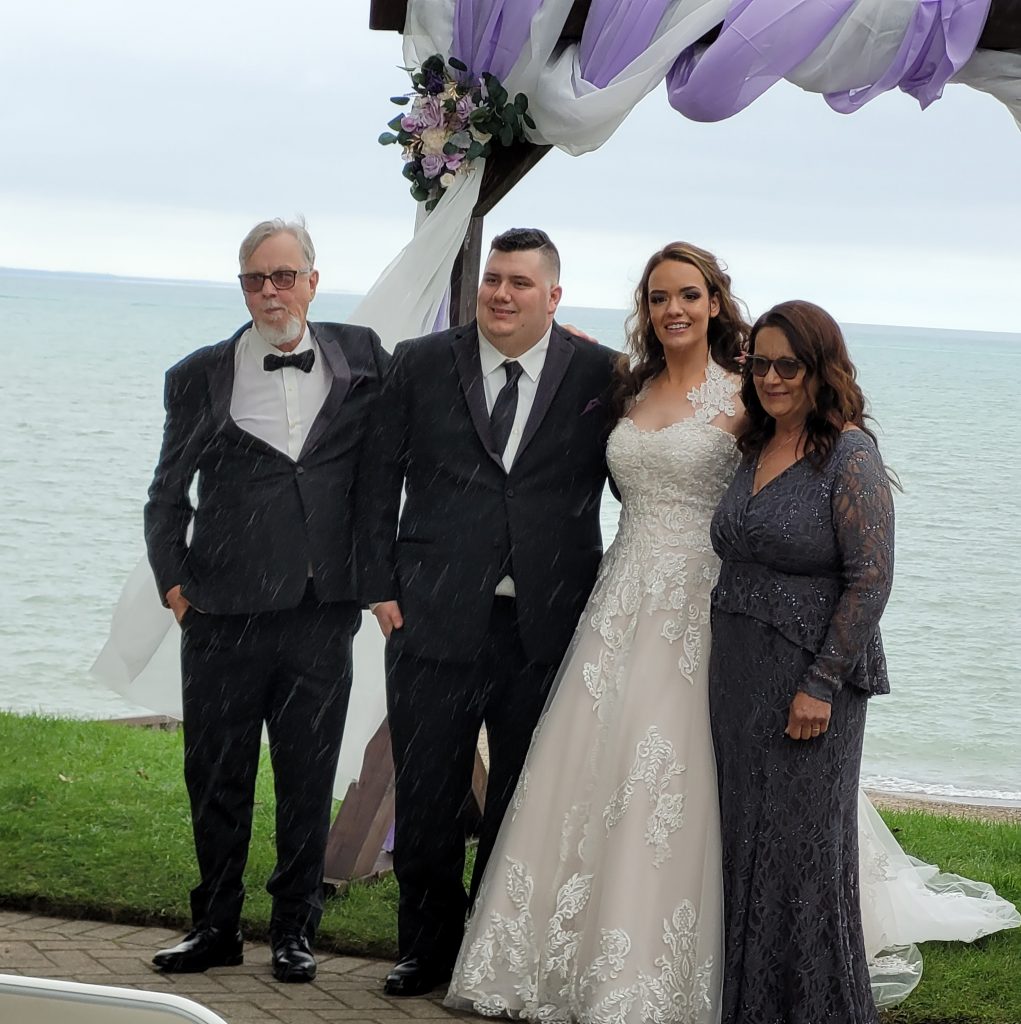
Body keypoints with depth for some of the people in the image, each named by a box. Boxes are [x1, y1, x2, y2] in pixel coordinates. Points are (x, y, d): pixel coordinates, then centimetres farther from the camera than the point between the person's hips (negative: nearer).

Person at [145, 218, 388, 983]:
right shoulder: (201, 376, 4)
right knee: (217, 777, 7)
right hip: (224, 614, 0)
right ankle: (217, 926, 20)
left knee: (309, 779, 7)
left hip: (322, 613, 0)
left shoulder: (361, 356, 5)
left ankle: (295, 929, 20)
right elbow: (168, 494, 9)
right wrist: (174, 580, 0)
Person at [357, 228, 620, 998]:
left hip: (549, 628, 0)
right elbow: (379, 479, 7)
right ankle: (428, 947, 22)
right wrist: (382, 587, 1)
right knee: (426, 798, 6)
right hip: (435, 620, 1)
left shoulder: (602, 376, 1)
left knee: (523, 803, 9)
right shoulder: (421, 365, 4)